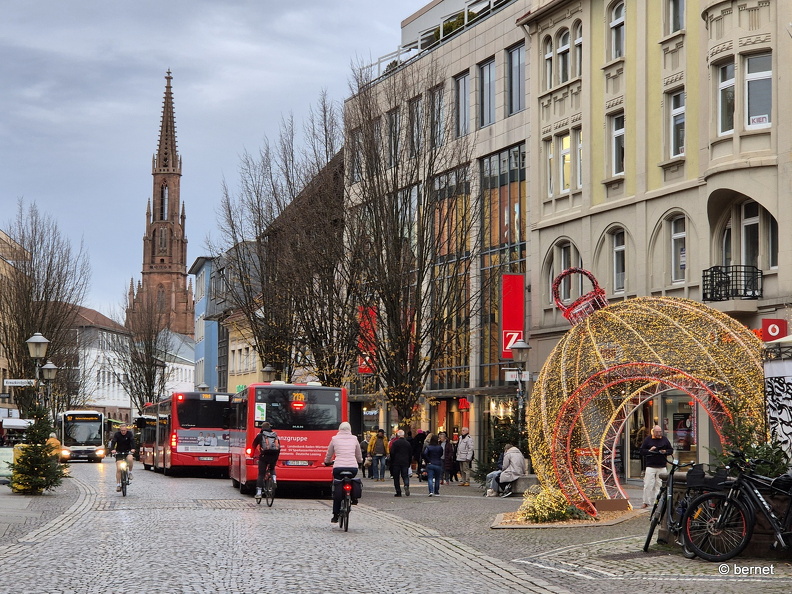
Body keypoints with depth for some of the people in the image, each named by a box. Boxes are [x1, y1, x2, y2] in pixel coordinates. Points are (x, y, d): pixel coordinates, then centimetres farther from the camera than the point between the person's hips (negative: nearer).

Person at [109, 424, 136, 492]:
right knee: (118, 469, -12)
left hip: (128, 451, 0)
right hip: (119, 452, 0)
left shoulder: (129, 433, -7)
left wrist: (133, 448, -40)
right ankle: (118, 484, -4)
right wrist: (112, 449, -39)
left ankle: (130, 472, -10)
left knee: (130, 459, -35)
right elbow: (113, 441, -20)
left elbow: (132, 441, -21)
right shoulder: (117, 434, -8)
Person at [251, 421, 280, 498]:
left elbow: (254, 446, 18)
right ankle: (274, 480, 6)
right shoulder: (275, 435, 19)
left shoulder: (260, 435, 11)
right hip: (274, 456, 3)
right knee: (272, 469, 32)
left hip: (264, 456, -3)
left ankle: (259, 492, -4)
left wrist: (252, 455, 33)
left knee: (261, 474, 3)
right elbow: (279, 446, 23)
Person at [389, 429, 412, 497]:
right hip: (405, 463, 3)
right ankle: (406, 485, -24)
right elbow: (410, 454, 11)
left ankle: (398, 492, 2)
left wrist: (391, 463, 3)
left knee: (396, 478, 5)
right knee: (405, 476, 8)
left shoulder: (395, 443, -8)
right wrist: (409, 463, 19)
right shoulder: (408, 443, 6)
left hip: (396, 463, -3)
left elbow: (392, 453, -8)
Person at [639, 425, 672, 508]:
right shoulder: (648, 440, 5)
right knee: (648, 485, -6)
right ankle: (646, 502, 0)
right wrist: (649, 450, -11)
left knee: (660, 485, 0)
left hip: (662, 467, 2)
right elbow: (641, 451, 6)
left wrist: (665, 451, -5)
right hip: (650, 466, -2)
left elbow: (671, 450, 16)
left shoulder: (665, 439, 10)